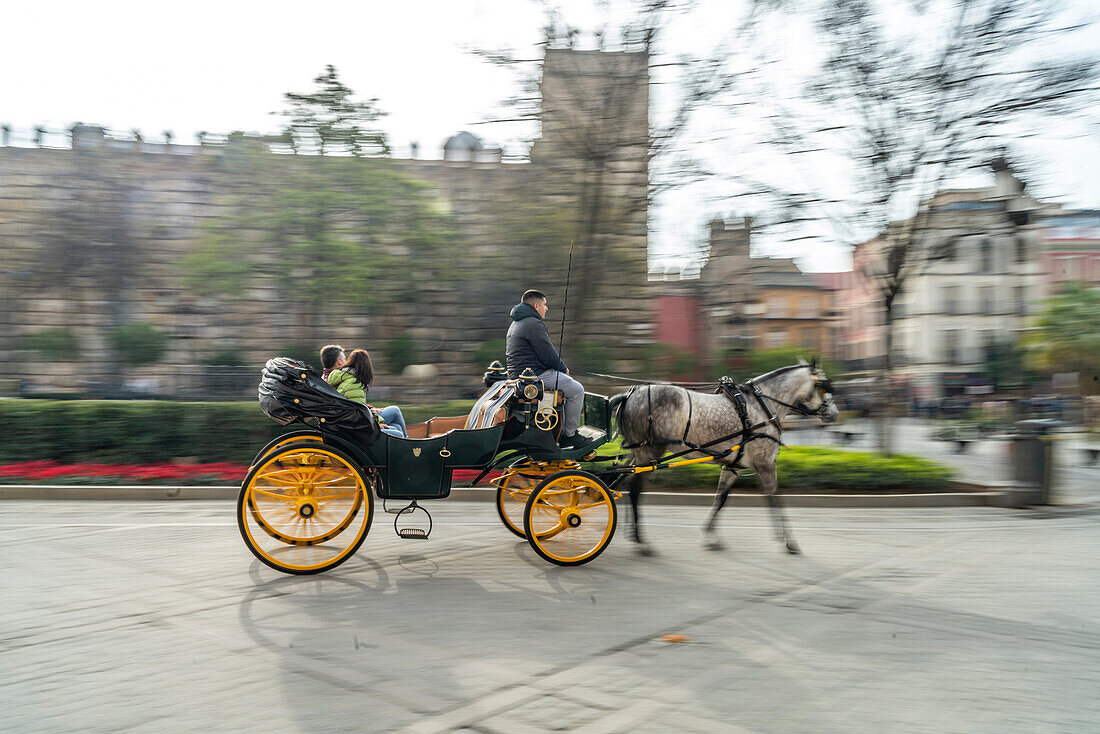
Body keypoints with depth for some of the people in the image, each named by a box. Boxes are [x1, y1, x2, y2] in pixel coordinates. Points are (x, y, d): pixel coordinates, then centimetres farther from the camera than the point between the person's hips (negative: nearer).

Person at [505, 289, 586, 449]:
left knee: (565, 385, 27)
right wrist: (563, 368, 2)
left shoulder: (515, 324, 20)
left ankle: (561, 431, 23)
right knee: (577, 390, -4)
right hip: (535, 374, -11)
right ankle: (569, 435, 1)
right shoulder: (533, 324, -15)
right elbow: (548, 355, -17)